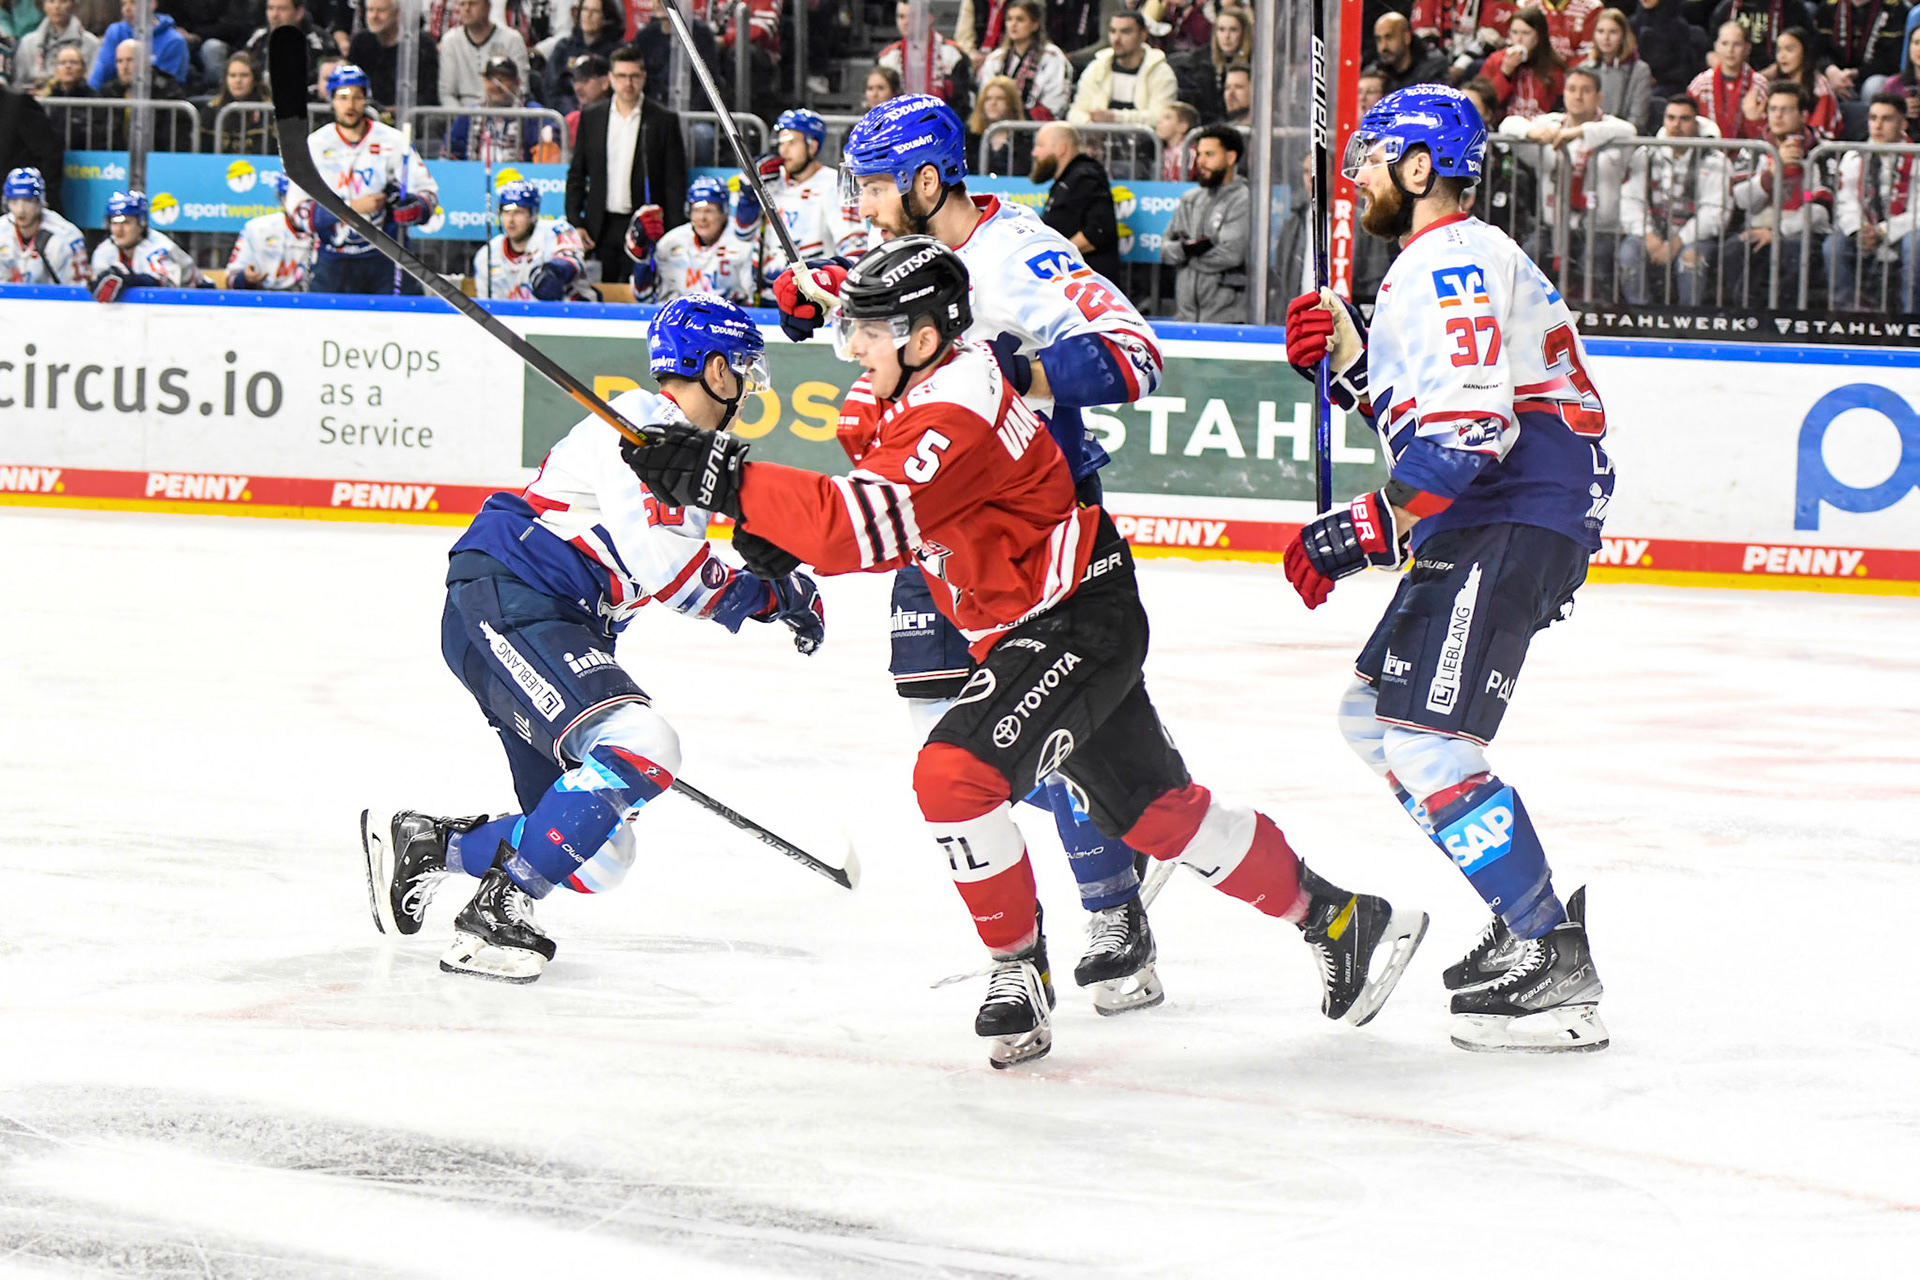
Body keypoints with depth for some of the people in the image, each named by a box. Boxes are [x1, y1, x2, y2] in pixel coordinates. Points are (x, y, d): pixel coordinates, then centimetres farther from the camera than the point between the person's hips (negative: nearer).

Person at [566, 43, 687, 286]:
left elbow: (675, 182, 2)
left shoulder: (664, 120, 2)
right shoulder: (591, 117, 9)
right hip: (603, 228, 2)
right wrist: (575, 222, 3)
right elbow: (576, 173, 13)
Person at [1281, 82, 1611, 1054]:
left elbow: (1470, 429, -22)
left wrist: (1368, 532, -24)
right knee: (1374, 717, 17)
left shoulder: (1450, 261, -11)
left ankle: (1553, 968, -19)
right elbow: (1419, 409, 24)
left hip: (1514, 521, -11)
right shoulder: (1443, 264, 25)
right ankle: (1534, 915, 16)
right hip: (1484, 527, 11)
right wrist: (1346, 357, 11)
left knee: (1426, 742, -17)